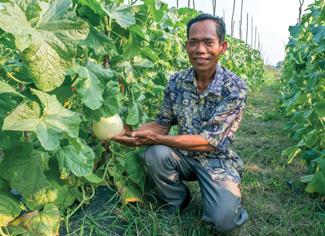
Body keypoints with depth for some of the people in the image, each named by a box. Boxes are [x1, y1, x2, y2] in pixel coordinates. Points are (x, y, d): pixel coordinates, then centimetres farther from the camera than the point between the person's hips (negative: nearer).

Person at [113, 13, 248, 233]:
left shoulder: (235, 89, -19)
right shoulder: (177, 81, -6)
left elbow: (209, 141, -24)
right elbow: (162, 125, 0)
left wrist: (153, 138, -31)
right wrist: (129, 131, -19)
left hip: (217, 160, -3)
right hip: (184, 156, 4)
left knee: (223, 220, -25)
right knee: (155, 155, -27)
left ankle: (227, 200, 14)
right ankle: (178, 201, 4)